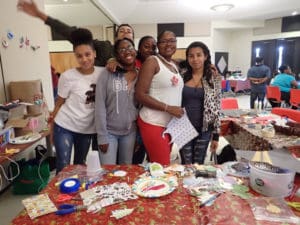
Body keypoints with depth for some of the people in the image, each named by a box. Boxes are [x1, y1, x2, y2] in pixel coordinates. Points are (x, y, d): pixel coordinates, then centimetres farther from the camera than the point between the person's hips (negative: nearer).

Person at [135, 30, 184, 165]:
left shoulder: (175, 65, 14)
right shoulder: (152, 61, -8)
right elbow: (140, 95, -14)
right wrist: (168, 108, -19)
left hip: (171, 124, 7)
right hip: (153, 124, -7)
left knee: (157, 165, 16)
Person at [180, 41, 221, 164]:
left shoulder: (214, 79, -3)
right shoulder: (182, 76, 0)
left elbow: (217, 108, -1)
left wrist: (216, 135, -2)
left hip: (204, 130, 0)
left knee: (198, 165, 13)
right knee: (186, 165, 10)